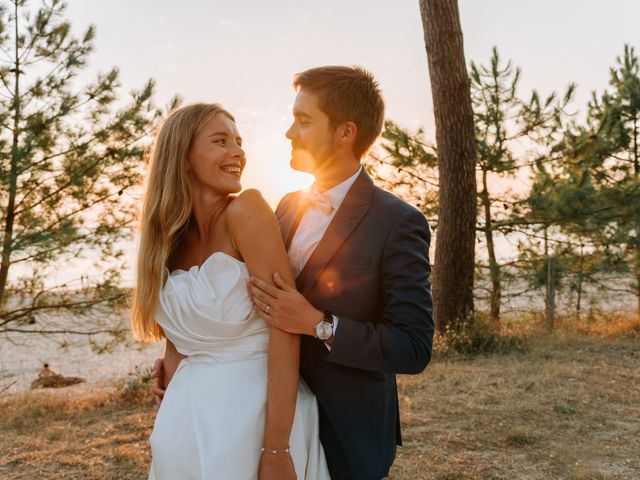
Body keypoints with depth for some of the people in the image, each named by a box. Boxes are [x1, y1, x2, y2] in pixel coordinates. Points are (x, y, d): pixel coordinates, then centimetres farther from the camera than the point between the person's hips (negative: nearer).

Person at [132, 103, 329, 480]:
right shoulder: (171, 239, 3)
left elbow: (285, 327, -20)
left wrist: (276, 449, -22)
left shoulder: (245, 210, -14)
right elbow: (178, 342, 8)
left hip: (256, 415, -5)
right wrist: (172, 426, 3)